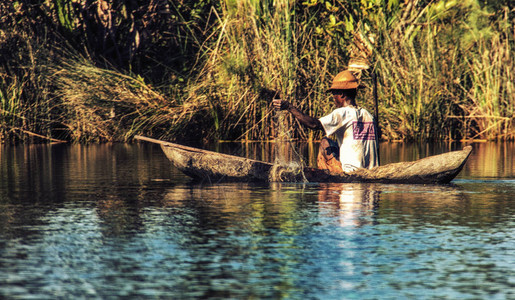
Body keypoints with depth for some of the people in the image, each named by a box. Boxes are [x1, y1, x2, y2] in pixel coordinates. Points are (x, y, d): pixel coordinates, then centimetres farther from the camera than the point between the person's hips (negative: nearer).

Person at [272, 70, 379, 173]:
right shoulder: (368, 115, 11)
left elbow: (315, 124, -19)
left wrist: (290, 107, -16)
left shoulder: (342, 113, -9)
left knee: (325, 142, 8)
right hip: (371, 172, 7)